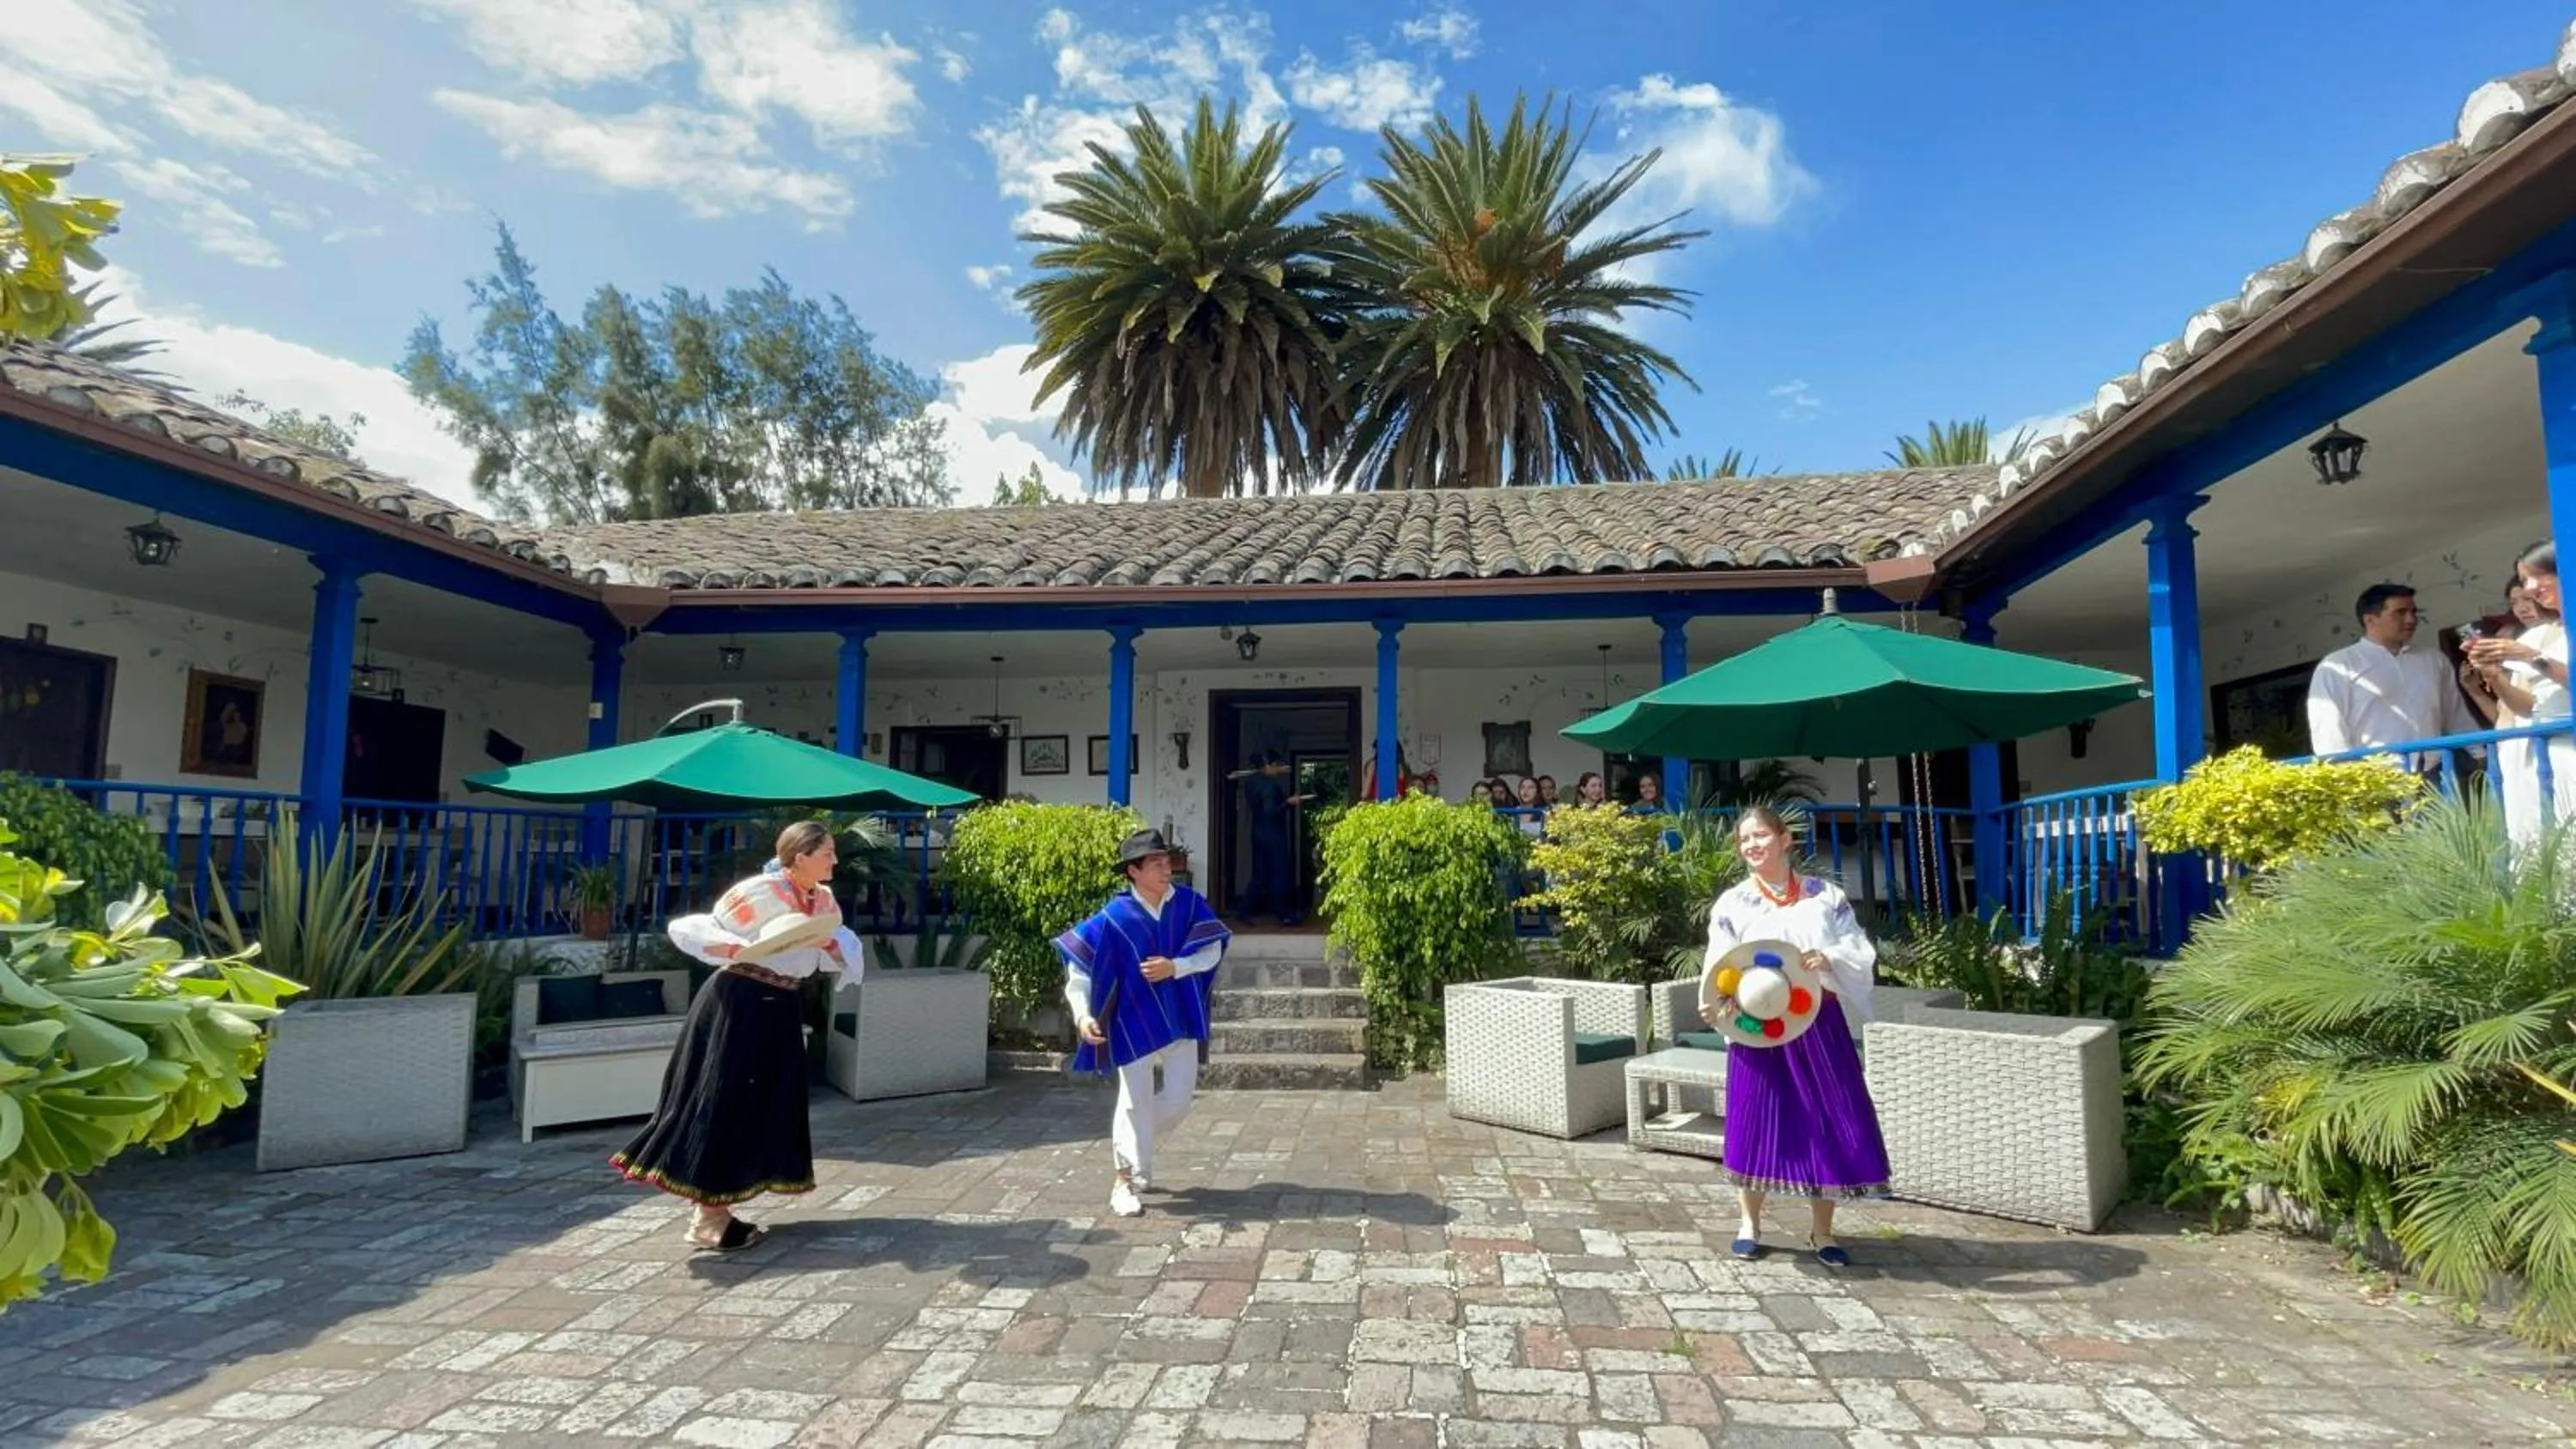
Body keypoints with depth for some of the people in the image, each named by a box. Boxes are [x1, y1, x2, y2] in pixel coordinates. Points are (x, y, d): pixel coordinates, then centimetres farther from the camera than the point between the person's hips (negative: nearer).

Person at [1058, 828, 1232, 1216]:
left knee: (1178, 1099, 9)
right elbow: (1079, 966, -12)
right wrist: (1083, 1014, -24)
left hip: (1180, 1017, 4)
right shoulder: (1114, 917, -14)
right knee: (1136, 1101, 3)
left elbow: (1212, 951, -5)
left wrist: (1175, 967, -20)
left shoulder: (1189, 903, -5)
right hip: (1135, 1021, -3)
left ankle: (1135, 1153, 36)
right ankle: (1126, 1178, 19)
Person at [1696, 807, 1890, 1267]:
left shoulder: (1826, 896, 5)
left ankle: (1822, 1231, 21)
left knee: (1830, 1125, 4)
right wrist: (1711, 1004, -24)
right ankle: (1749, 1223, 21)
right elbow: (1718, 966, -5)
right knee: (1756, 1121, 3)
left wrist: (1830, 959, -21)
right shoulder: (1731, 904, 2)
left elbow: (1861, 951, 0)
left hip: (1818, 1025, 1)